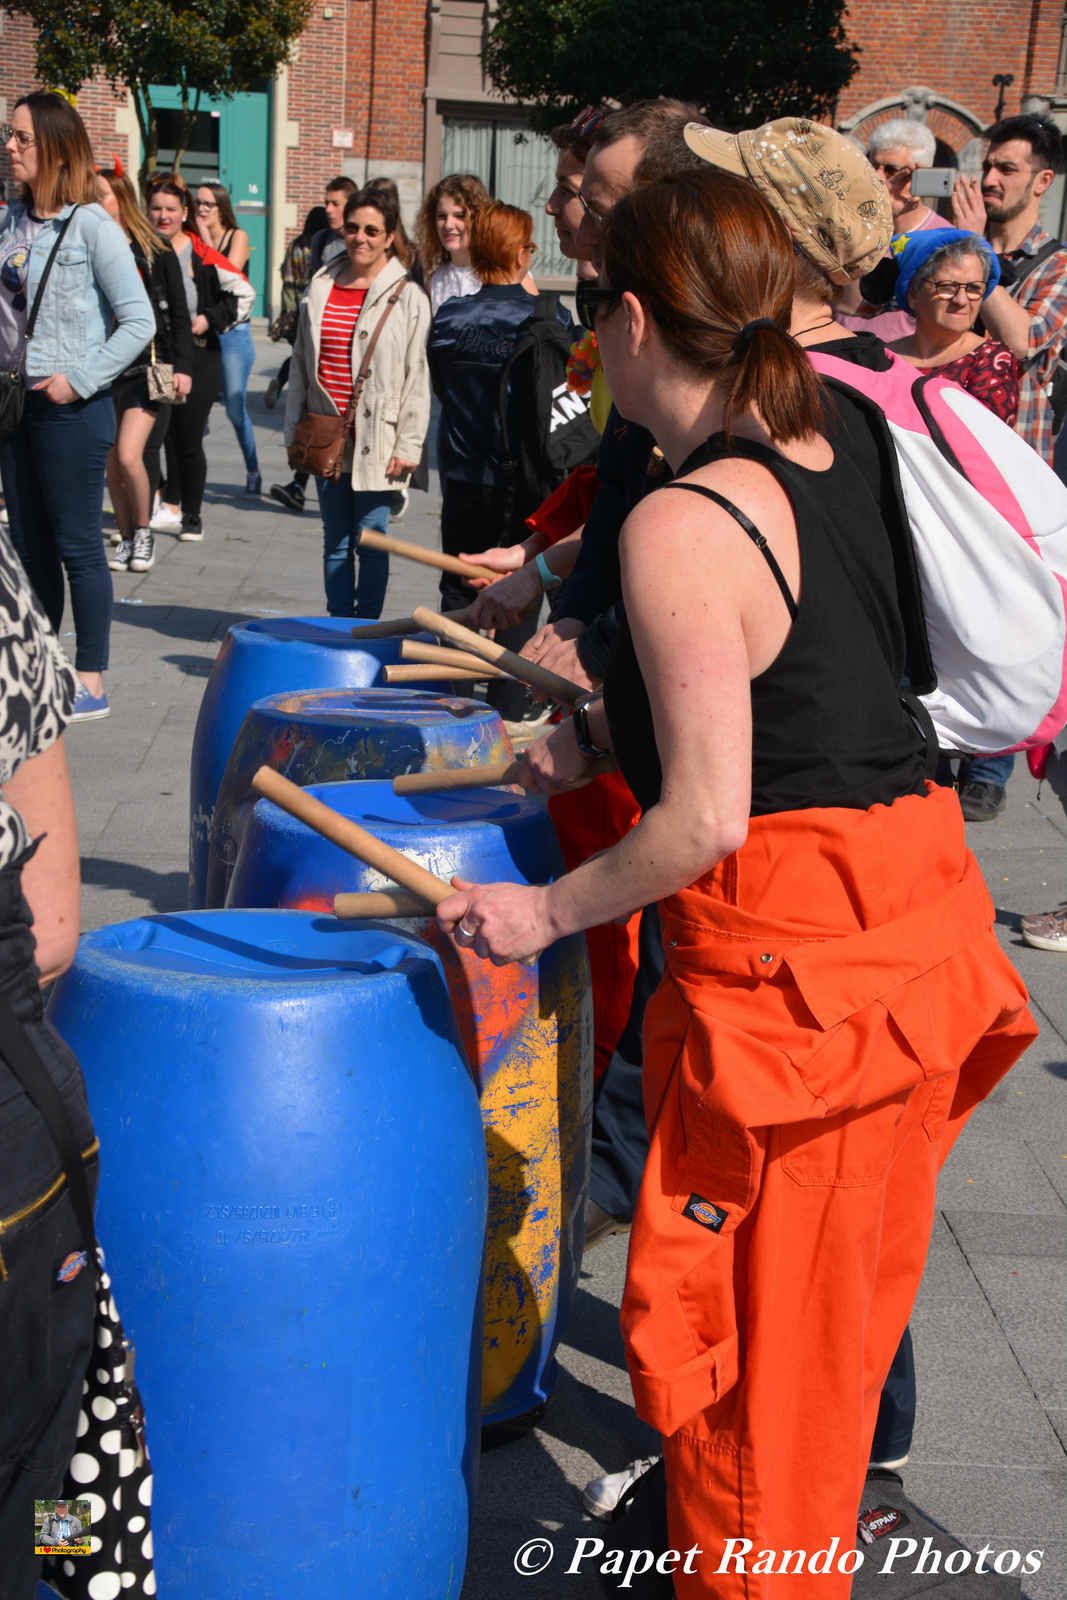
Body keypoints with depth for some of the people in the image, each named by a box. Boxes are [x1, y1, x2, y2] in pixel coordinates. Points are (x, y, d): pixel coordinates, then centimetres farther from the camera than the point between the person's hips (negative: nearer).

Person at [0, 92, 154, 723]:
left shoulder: (91, 225, -10)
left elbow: (139, 320, -13)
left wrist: (79, 380, -16)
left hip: (72, 408, -7)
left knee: (77, 544, -1)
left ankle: (91, 684, 8)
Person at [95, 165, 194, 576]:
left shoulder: (155, 250, 0)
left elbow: (178, 312, 2)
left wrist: (182, 366, -5)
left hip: (147, 369, -3)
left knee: (129, 456, -15)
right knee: (111, 464, 6)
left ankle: (143, 531, 7)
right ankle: (126, 538, 22)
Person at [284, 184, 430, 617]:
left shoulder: (407, 297, -3)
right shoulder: (320, 288, 10)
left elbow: (417, 377, -4)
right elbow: (301, 362, 15)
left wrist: (407, 446, -9)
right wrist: (294, 429, 11)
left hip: (376, 441, -4)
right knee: (335, 539, 10)